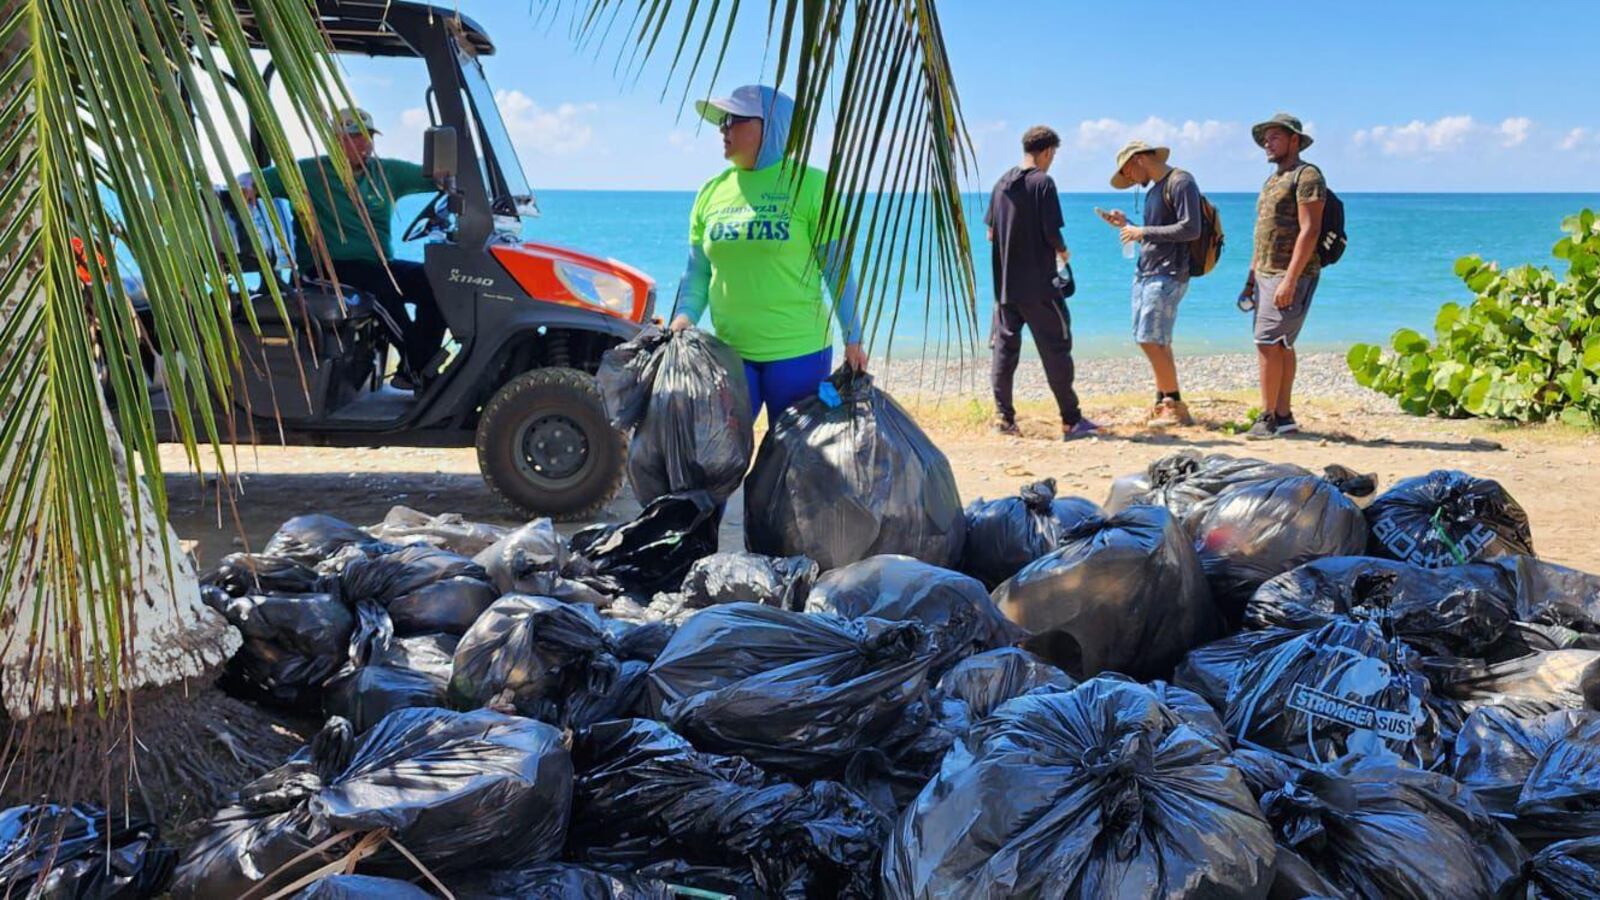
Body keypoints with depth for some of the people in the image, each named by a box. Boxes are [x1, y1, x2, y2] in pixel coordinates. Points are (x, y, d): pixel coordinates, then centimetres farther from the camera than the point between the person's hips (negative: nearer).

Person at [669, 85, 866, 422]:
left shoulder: (809, 184, -5)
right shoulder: (712, 191, 8)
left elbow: (837, 268, -3)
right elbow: (697, 270, 13)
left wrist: (853, 339, -4)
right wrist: (685, 315, -5)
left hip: (799, 352, -4)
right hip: (729, 352, 4)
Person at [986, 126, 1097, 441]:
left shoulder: (1002, 182, 9)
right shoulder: (1042, 182, -9)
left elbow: (991, 233, 12)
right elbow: (1052, 232, -14)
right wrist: (1063, 252, 6)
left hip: (1004, 283, 6)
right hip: (1038, 284, -6)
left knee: (1004, 348, 9)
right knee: (1056, 349, 0)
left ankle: (1004, 416, 8)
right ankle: (1071, 421, 3)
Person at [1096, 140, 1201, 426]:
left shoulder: (1180, 183, -8)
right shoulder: (1152, 190, 20)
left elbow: (1191, 229, -17)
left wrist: (1142, 232, -14)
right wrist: (1126, 225, 13)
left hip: (1167, 276, -9)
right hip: (1144, 274, 9)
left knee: (1152, 341, -12)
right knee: (1155, 343, 7)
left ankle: (1175, 407, -6)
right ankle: (1163, 403, 12)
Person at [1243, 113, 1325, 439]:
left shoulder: (1306, 175, -8)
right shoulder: (1271, 180, 20)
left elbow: (1309, 230, -17)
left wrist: (1289, 280, -23)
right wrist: (1251, 277, 18)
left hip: (1291, 276, -9)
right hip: (1265, 274, 9)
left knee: (1268, 343, -14)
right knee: (1280, 345, 8)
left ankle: (1268, 418, -10)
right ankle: (1283, 417, 12)